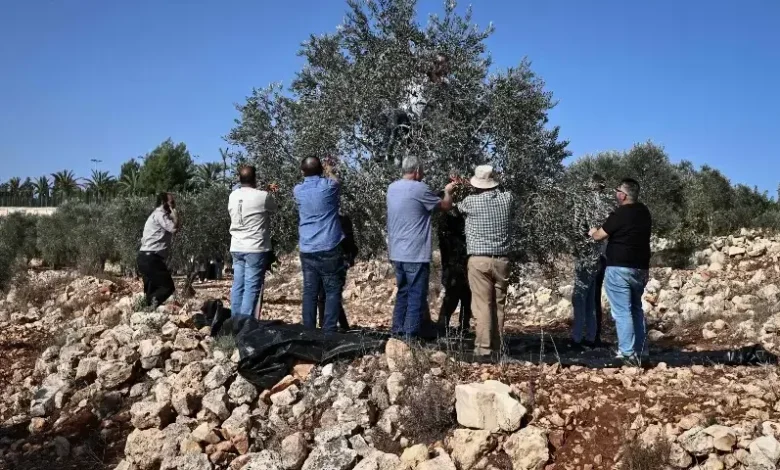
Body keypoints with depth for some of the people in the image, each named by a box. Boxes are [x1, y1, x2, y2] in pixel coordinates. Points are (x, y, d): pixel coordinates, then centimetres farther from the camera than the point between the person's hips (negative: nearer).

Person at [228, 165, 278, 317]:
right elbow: (274, 209, 6)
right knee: (252, 288, -4)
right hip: (255, 248, -6)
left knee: (238, 286, 10)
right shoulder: (263, 196, -11)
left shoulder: (233, 196, 5)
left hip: (237, 248, 6)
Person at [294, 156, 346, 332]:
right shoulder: (329, 186, -3)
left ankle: (308, 330, 8)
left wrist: (308, 173, 44)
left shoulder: (298, 190, 5)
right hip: (329, 248, -3)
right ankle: (329, 330, -4)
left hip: (307, 250, 4)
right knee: (333, 291, 1)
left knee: (310, 292, 7)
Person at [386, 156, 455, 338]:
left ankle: (398, 331, 17)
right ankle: (410, 335, -3)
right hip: (415, 254, -8)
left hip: (397, 253, 8)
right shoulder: (419, 189, -13)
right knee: (417, 297, -2)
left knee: (403, 293, 16)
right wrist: (448, 192, 16)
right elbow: (446, 206, -2)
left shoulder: (392, 188, 9)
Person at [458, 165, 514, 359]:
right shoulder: (506, 198, 1)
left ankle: (484, 348, -6)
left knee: (482, 306, -3)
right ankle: (497, 348, 15)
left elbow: (459, 207, 17)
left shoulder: (470, 201, -6)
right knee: (498, 305, 10)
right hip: (502, 260, 4)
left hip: (479, 260, -3)